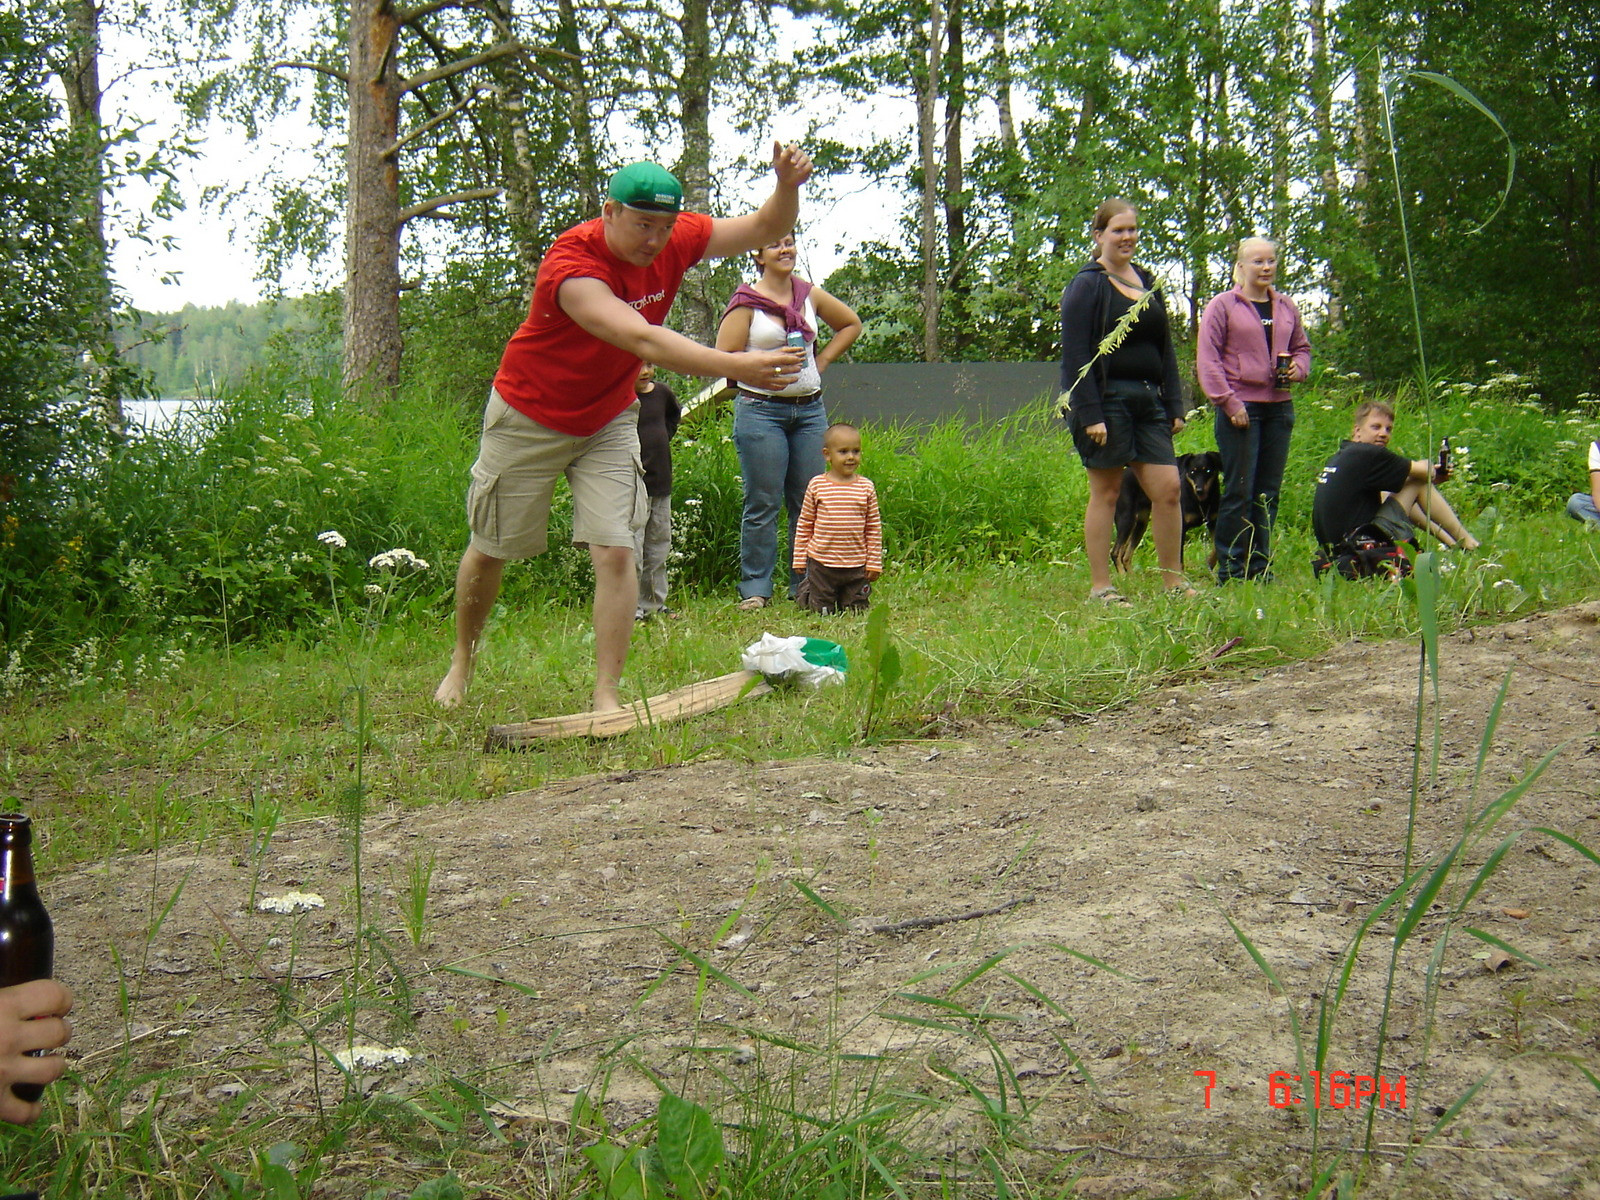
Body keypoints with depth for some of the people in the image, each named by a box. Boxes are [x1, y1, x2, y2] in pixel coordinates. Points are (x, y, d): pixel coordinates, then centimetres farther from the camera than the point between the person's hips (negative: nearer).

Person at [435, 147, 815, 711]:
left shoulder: (675, 240, -14)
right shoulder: (571, 263, -34)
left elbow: (765, 228, -7)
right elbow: (641, 339, -48)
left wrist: (787, 187, -31)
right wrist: (735, 365, -59)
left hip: (608, 421, 4)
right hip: (529, 418, -4)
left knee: (615, 552, -12)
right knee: (491, 551, 11)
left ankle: (606, 697, -7)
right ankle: (461, 662, 35)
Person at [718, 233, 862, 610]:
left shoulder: (810, 295, 11)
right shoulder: (746, 302, -2)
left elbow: (851, 324, 24)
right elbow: (724, 357, -5)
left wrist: (821, 360, 12)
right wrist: (761, 373, -18)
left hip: (809, 409, 4)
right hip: (761, 410, -4)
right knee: (763, 503, -5)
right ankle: (755, 589, 2)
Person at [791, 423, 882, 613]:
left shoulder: (866, 487, 0)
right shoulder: (817, 485, -3)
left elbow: (874, 527, 4)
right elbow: (804, 524, 3)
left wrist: (874, 562, 2)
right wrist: (799, 559, 2)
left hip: (856, 566, 1)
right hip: (821, 563, -1)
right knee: (822, 611, 7)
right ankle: (805, 590, 38)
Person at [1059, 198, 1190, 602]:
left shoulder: (1148, 284, 16)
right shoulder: (1086, 286, -4)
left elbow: (1165, 350, 19)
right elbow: (1076, 356, -11)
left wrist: (1174, 405, 11)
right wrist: (1090, 415, -18)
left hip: (1148, 400, 6)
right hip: (1107, 399, -6)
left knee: (1168, 488, 1)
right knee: (1106, 491, -1)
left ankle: (1174, 581, 10)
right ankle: (1100, 587, 6)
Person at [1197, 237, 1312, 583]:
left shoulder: (1287, 308, 15)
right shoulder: (1222, 306, -1)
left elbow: (1301, 346, 26)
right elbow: (1207, 358, -6)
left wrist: (1298, 368, 2)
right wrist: (1227, 401, -12)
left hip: (1279, 407, 5)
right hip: (1240, 408, -5)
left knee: (1269, 491, 8)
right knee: (1239, 491, -5)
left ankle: (1260, 565, 16)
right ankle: (1230, 568, 2)